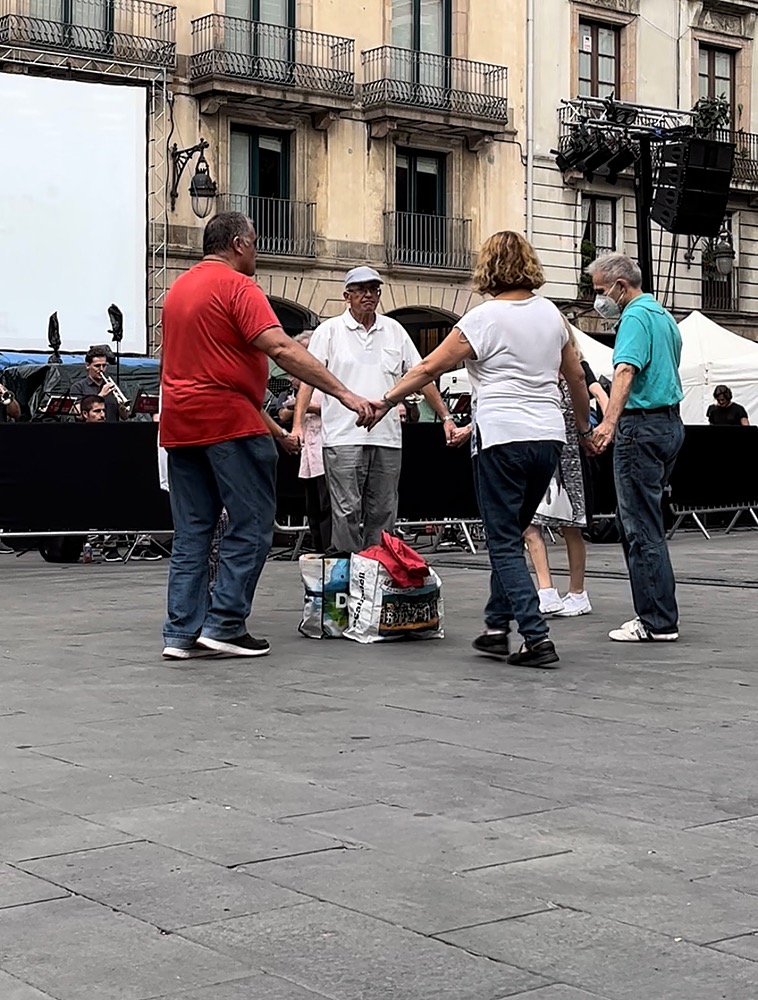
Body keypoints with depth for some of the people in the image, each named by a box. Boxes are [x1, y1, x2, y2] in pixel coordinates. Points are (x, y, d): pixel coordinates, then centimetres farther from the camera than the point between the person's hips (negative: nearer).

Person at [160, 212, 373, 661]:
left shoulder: (179, 287, 18)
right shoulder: (237, 286, -8)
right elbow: (282, 350, -20)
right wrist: (344, 393, -24)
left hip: (180, 425, 8)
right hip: (230, 421, -8)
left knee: (191, 533, 9)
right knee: (251, 527, -1)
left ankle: (182, 631, 6)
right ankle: (224, 624, -4)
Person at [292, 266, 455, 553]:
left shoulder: (394, 330, 15)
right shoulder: (329, 331, 5)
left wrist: (445, 417, 10)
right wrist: (298, 424, -12)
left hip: (387, 438, 4)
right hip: (343, 437, -4)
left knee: (383, 513, 6)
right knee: (347, 511, -7)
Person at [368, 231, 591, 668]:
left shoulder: (483, 319, -5)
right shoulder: (551, 313, 11)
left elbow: (428, 368, -3)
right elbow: (577, 376, 20)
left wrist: (387, 400, 8)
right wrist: (585, 425, 34)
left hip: (503, 439, -6)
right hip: (549, 436, 6)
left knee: (505, 542, -1)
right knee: (510, 534, 17)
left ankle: (537, 636, -9)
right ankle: (498, 625, 19)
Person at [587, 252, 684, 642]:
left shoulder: (636, 317, -12)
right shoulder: (664, 317, 18)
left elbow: (626, 372, -28)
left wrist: (609, 423, -40)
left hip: (642, 426, -10)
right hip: (670, 423, 10)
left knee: (641, 528, -7)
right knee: (636, 521, 14)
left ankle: (658, 622, -6)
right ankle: (656, 614, 15)